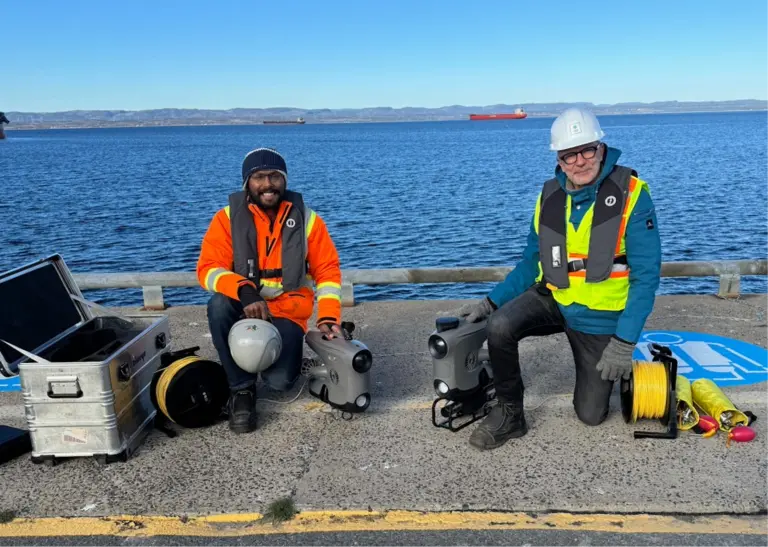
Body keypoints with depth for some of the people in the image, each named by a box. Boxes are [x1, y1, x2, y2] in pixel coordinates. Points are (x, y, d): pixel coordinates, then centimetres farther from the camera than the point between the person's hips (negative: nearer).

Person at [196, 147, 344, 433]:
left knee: (280, 380, -22)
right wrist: (244, 291, -34)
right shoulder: (228, 217, -7)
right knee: (219, 305, -34)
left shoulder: (306, 219, -4)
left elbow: (327, 270, -2)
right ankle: (242, 388, -14)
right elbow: (208, 268, -15)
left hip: (287, 313, 0)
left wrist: (328, 318, -15)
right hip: (243, 308, 1)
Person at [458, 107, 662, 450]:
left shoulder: (630, 194, -17)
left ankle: (613, 365, 37)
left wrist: (624, 342, -22)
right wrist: (491, 302, -5)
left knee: (590, 415, 5)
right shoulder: (549, 197, -4)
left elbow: (646, 274, -17)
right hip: (552, 298, 3)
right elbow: (531, 263, 5)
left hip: (600, 317, -2)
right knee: (499, 326, -29)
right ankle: (508, 414, -6)